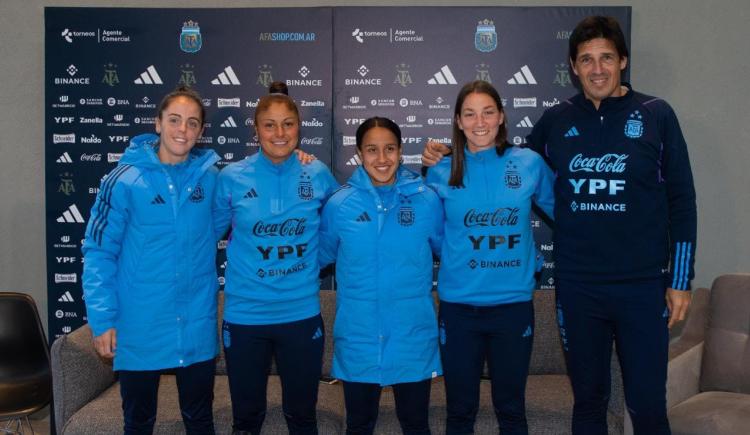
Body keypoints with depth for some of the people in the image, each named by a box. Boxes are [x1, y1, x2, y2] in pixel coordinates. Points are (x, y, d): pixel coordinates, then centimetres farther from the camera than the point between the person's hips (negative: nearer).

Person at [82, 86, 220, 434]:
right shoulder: (125, 180, -10)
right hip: (139, 327, -2)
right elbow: (98, 252, -7)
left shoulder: (211, 177, -2)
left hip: (198, 327, 2)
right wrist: (102, 319, -12)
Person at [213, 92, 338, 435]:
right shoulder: (232, 178, -6)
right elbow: (210, 231, 7)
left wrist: (314, 260, 5)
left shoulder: (318, 175, -3)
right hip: (245, 315, 0)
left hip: (302, 314, 1)